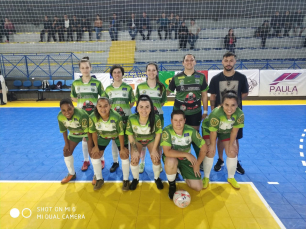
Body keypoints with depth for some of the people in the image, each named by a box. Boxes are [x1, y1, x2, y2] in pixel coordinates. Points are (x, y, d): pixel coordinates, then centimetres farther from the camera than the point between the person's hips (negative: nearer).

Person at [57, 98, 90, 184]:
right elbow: (64, 131, -5)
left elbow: (88, 131, -31)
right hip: (74, 134, 5)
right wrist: (66, 144, -2)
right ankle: (71, 174, 27)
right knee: (67, 151, 4)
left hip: (87, 133, -5)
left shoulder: (81, 115, -41)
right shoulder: (60, 117, -23)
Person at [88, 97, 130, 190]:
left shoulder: (117, 117, -39)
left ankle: (126, 180, 14)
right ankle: (99, 179, 24)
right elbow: (93, 132, -13)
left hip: (117, 136, -3)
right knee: (94, 154, 1)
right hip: (103, 136, 3)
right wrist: (96, 146, -4)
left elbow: (121, 133, -24)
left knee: (124, 155, -10)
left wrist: (122, 148, -14)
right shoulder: (92, 117, -32)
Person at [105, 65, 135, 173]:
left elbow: (132, 101, 5)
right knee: (114, 140, 11)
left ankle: (126, 162, 17)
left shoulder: (128, 87, 0)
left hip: (126, 117, -2)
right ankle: (115, 161, 26)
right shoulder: (108, 89, 6)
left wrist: (126, 109, -5)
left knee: (125, 140, 1)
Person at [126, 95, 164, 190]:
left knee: (156, 159, -12)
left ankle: (157, 178, 21)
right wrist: (135, 150, -16)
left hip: (151, 140, 0)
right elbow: (130, 135, -16)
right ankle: (135, 179, 20)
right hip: (137, 140, 0)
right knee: (134, 159, -12)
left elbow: (158, 134, -16)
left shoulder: (156, 119, -33)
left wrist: (154, 149, -15)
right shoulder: (131, 119, -33)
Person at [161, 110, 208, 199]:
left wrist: (197, 165, -5)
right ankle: (172, 185, -7)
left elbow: (204, 148, -8)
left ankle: (180, 171, 26)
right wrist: (186, 154, -30)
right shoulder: (167, 131, -26)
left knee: (198, 187, -3)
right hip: (172, 157, -3)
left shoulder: (191, 130, -18)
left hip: (186, 160, 3)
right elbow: (167, 152, -33)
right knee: (171, 161, -40)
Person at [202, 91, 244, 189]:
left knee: (232, 152, -2)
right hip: (209, 129, -3)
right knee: (210, 152, -13)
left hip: (226, 131, 4)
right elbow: (213, 132, -28)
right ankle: (206, 178, 7)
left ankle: (231, 178, 21)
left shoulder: (240, 114, -31)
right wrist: (212, 145, -15)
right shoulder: (216, 113, -42)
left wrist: (231, 145, -9)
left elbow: (234, 131, -16)